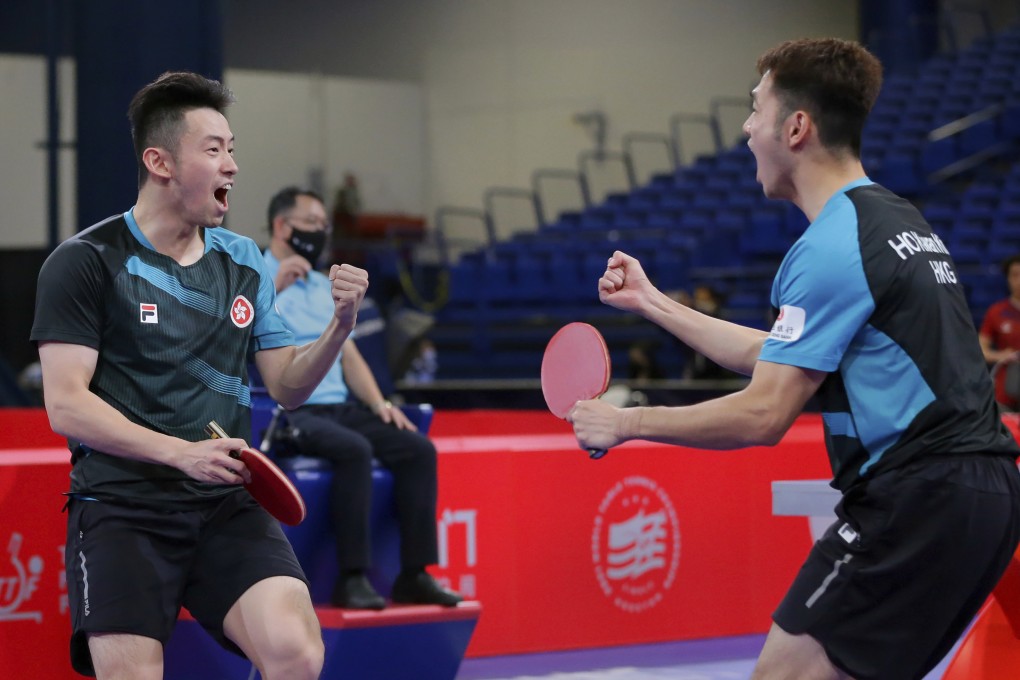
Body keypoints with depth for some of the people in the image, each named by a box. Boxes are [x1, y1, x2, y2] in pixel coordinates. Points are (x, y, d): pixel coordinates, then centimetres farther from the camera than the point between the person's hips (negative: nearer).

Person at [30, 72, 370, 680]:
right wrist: (180, 452, -19)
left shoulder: (245, 261, 14)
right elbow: (66, 405, -8)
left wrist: (340, 326, -3)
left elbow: (287, 385, 17)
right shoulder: (85, 262, -2)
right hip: (122, 509, -4)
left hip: (227, 505, 4)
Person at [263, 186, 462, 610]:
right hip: (288, 412, -7)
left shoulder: (326, 288, 24)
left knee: (418, 449, -15)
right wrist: (274, 287, -23)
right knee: (354, 450, -34)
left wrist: (379, 404, 5)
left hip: (339, 407, 7)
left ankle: (414, 575, -16)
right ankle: (352, 579, -31)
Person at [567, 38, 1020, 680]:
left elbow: (764, 415, -15)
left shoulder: (833, 245, -13)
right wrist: (651, 302, 29)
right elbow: (777, 357, 26)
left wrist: (626, 422, -4)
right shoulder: (897, 217, 19)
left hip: (916, 497, -10)